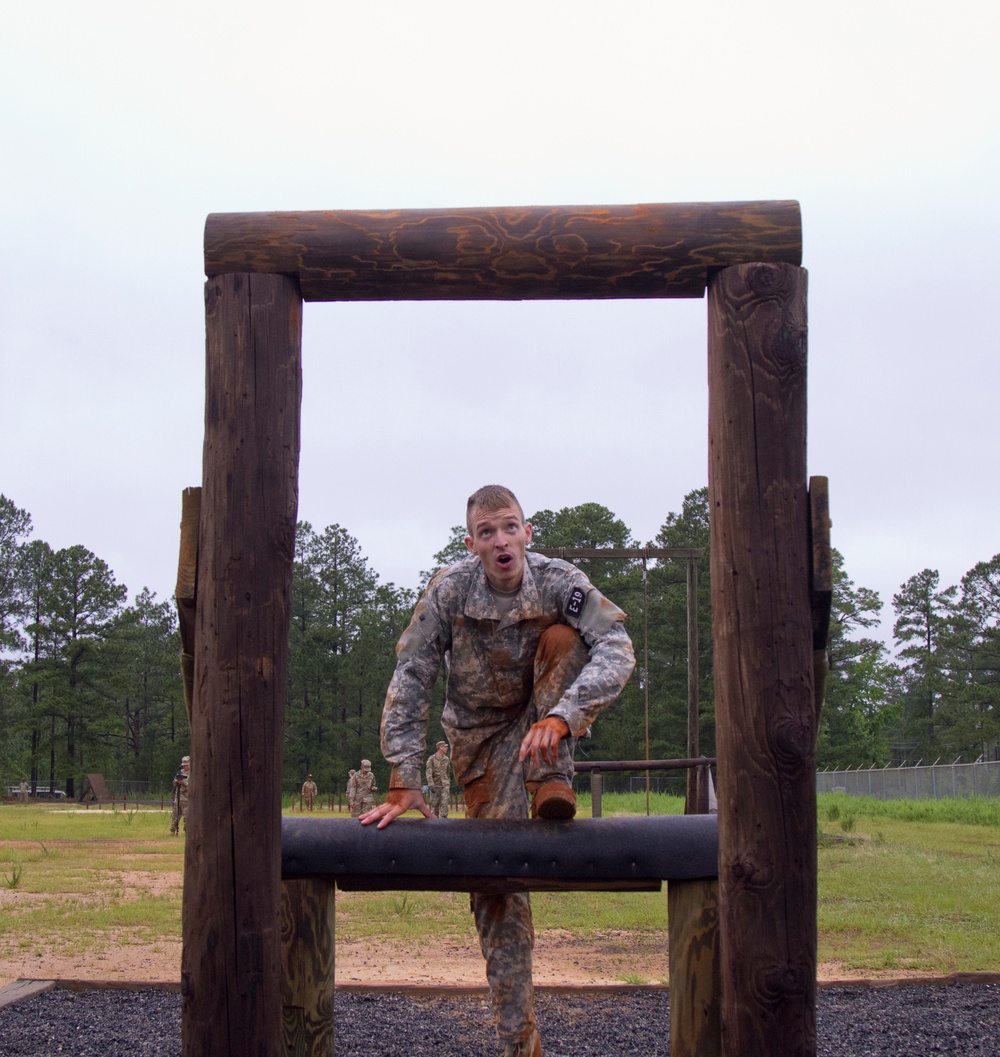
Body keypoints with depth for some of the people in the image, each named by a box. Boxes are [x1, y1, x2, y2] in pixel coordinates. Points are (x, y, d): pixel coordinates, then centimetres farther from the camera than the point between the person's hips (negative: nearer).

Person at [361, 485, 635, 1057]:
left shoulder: (559, 581, -19)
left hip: (548, 721, 0)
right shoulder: (449, 591, -18)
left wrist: (560, 716, -47)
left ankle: (551, 784, -24)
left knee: (562, 637, -28)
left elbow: (618, 649, -32)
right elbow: (410, 683, -18)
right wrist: (405, 783, -24)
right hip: (484, 732, 0)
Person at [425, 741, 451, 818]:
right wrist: (431, 785, -21)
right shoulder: (431, 759, -7)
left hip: (445, 785, 3)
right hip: (435, 785, -3)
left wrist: (449, 785, 18)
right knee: (434, 804, 4)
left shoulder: (446, 759, 9)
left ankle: (443, 818, -12)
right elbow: (429, 773, -13)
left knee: (444, 803, -10)